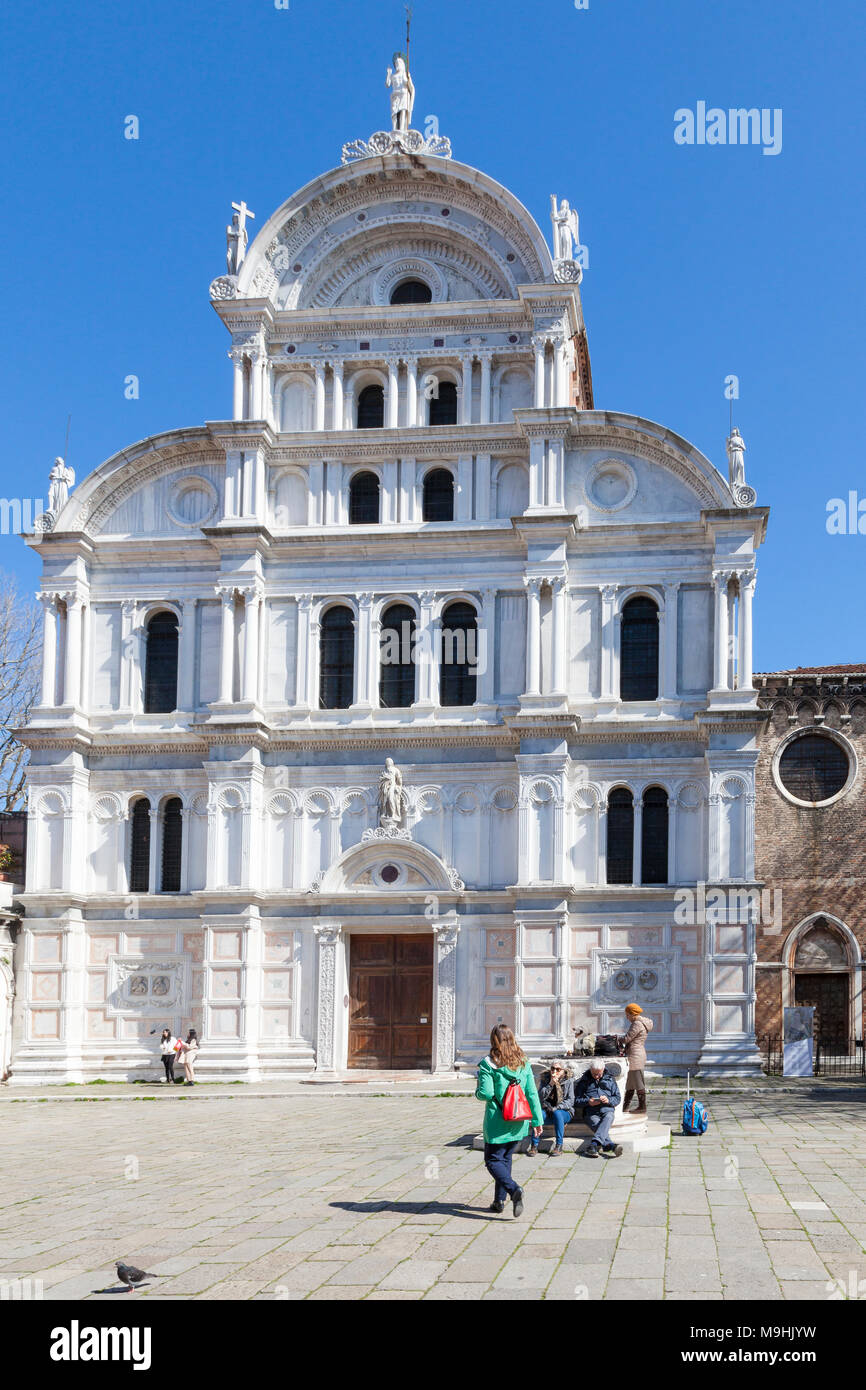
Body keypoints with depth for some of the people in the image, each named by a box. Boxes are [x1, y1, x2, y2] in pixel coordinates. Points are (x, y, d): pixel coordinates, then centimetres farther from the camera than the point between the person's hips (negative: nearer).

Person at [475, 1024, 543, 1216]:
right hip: (518, 1122, 5)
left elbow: (486, 1093, -16)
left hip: (497, 1122, -5)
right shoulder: (523, 1063, 3)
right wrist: (537, 1120, 7)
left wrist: (478, 1092, 7)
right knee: (506, 1158, 18)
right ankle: (499, 1200, 20)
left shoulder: (489, 1064, -11)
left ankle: (514, 1189, -20)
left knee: (493, 1160, 3)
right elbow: (532, 1094, 3)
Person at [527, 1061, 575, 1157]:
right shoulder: (545, 1079, 4)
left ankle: (559, 1146, -30)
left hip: (564, 1111, -2)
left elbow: (570, 1101, -6)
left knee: (557, 1113, -35)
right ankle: (534, 1146, -27)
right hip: (547, 1110, 2)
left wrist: (556, 1108, -20)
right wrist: (550, 1084, -18)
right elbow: (540, 1097, -8)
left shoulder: (568, 1081, -1)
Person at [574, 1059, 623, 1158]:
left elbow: (617, 1098, 15)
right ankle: (611, 1146, -50)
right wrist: (588, 1102, -8)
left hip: (607, 1109, 0)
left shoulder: (610, 1078, 17)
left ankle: (594, 1144, -52)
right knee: (596, 1124, -33)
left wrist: (608, 1100, -7)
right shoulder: (584, 1080, 13)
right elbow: (576, 1100, 12)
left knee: (608, 1117, -35)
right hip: (591, 1111, 0)